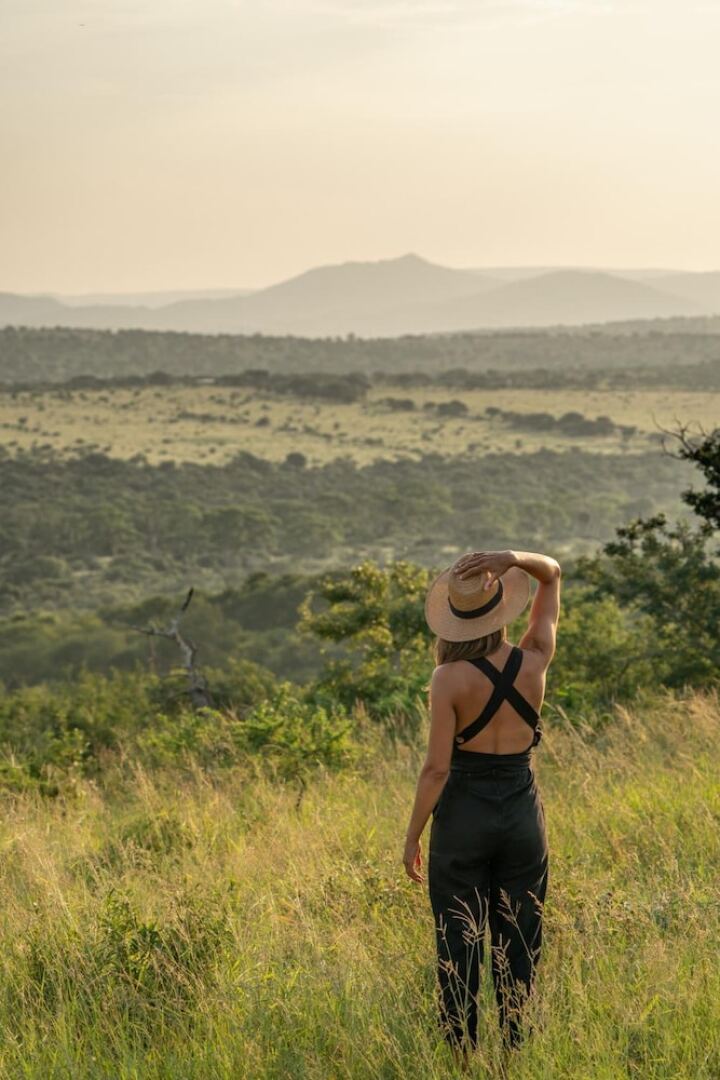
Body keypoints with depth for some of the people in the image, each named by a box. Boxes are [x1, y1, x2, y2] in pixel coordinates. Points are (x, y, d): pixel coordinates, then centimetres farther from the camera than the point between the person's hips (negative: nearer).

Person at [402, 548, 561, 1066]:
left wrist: (412, 836, -3)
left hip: (463, 815, -3)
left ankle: (461, 1059, 10)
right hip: (523, 814, 3)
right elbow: (552, 573, 7)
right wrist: (511, 557, -13)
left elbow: (437, 767, -14)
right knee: (519, 948, 11)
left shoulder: (450, 678, -15)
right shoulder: (535, 660, -5)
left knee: (460, 947, 6)